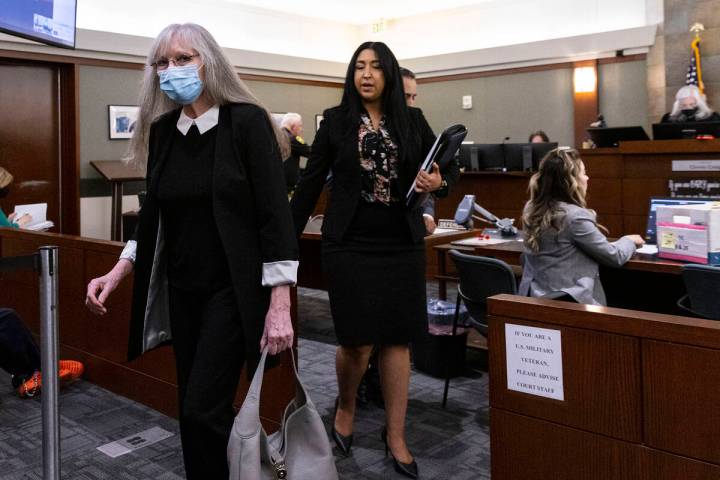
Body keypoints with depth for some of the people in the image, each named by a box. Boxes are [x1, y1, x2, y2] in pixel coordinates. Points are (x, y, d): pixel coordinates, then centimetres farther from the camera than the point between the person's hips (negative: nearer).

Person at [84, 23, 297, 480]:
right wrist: (117, 272, 4)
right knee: (195, 410, 12)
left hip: (234, 288, -6)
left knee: (203, 408, -9)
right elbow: (154, 216, 15)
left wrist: (280, 305, -18)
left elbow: (275, 214, -14)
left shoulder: (247, 121, -11)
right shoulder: (162, 130, 6)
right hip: (182, 289, 6)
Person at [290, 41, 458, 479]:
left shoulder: (412, 119, 6)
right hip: (350, 245, -2)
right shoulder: (336, 120, 2)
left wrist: (439, 182, -12)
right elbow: (311, 183, 2)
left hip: (403, 245, 2)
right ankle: (345, 406, 31)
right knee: (357, 341, -1)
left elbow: (449, 167, 11)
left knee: (397, 339, 5)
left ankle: (396, 434, 20)